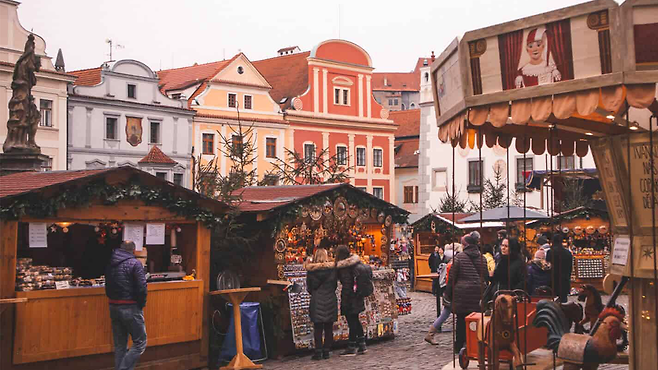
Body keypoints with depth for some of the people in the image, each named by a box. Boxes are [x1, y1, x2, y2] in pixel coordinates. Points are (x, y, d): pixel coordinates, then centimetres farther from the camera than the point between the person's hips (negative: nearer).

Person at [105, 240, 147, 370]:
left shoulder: (110, 264, 8)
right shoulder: (135, 263, -11)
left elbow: (107, 287, 9)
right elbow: (142, 288, -16)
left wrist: (114, 301, 13)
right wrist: (141, 304, -2)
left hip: (113, 308, 7)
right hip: (131, 308, -7)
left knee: (120, 345, 15)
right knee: (140, 343, 1)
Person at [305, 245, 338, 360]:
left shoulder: (311, 270, -4)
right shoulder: (332, 268, -2)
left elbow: (309, 287, 2)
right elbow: (335, 285, 7)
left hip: (317, 301, -1)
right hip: (330, 300, 1)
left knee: (318, 328, 3)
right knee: (329, 327, 7)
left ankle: (318, 352, 3)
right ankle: (326, 351, 9)